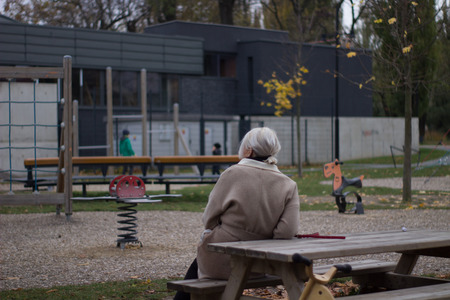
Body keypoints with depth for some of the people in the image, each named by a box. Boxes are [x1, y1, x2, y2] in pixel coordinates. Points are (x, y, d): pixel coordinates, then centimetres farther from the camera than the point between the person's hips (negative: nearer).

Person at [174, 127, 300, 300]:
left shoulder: (233, 174, -14)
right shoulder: (289, 186, -6)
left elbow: (209, 217, -9)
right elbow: (288, 231, -15)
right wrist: (262, 236, 1)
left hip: (220, 262, -4)